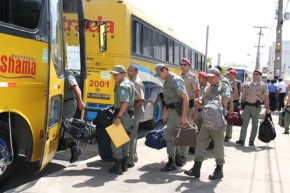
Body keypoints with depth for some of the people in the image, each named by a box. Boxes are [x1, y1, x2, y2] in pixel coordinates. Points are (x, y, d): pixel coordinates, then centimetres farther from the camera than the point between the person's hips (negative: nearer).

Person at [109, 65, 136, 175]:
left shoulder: (122, 86, -17)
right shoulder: (129, 83, 14)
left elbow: (125, 102, -27)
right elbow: (135, 96, 26)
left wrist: (118, 117, -29)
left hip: (122, 115, -10)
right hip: (129, 115, 10)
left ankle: (117, 167, -3)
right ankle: (124, 165, 26)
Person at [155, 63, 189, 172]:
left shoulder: (176, 80, -16)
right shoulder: (166, 82, 13)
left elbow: (185, 98, -23)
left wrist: (184, 117, -26)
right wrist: (164, 112, 22)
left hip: (177, 111, -9)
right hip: (171, 111, 9)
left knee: (169, 136, -10)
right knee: (172, 136, 16)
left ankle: (172, 163, -2)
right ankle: (177, 158, 29)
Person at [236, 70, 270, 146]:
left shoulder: (263, 85, 4)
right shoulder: (247, 85, 12)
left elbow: (266, 97, 1)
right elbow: (244, 96, 16)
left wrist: (267, 107, -6)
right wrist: (241, 105, 11)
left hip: (256, 107, -1)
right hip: (247, 106, 2)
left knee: (254, 124, 6)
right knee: (244, 123, -8)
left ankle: (251, 140, 15)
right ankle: (242, 140, -12)